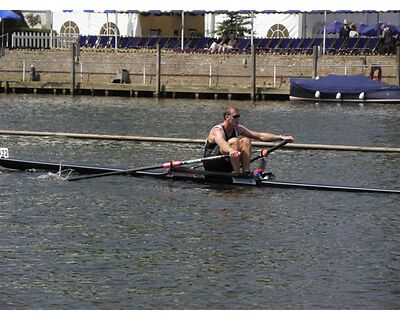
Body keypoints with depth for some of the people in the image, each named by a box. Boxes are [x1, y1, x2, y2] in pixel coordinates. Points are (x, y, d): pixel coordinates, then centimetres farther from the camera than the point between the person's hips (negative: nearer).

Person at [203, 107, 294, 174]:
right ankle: (237, 174, -31)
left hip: (226, 165, 7)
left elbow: (260, 136, 0)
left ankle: (246, 172, -20)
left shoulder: (238, 129, 3)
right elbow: (221, 142, -45)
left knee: (245, 141, -11)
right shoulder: (217, 130, -20)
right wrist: (231, 151, -67)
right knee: (234, 141, -28)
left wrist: (281, 137, -9)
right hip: (212, 165, -7)